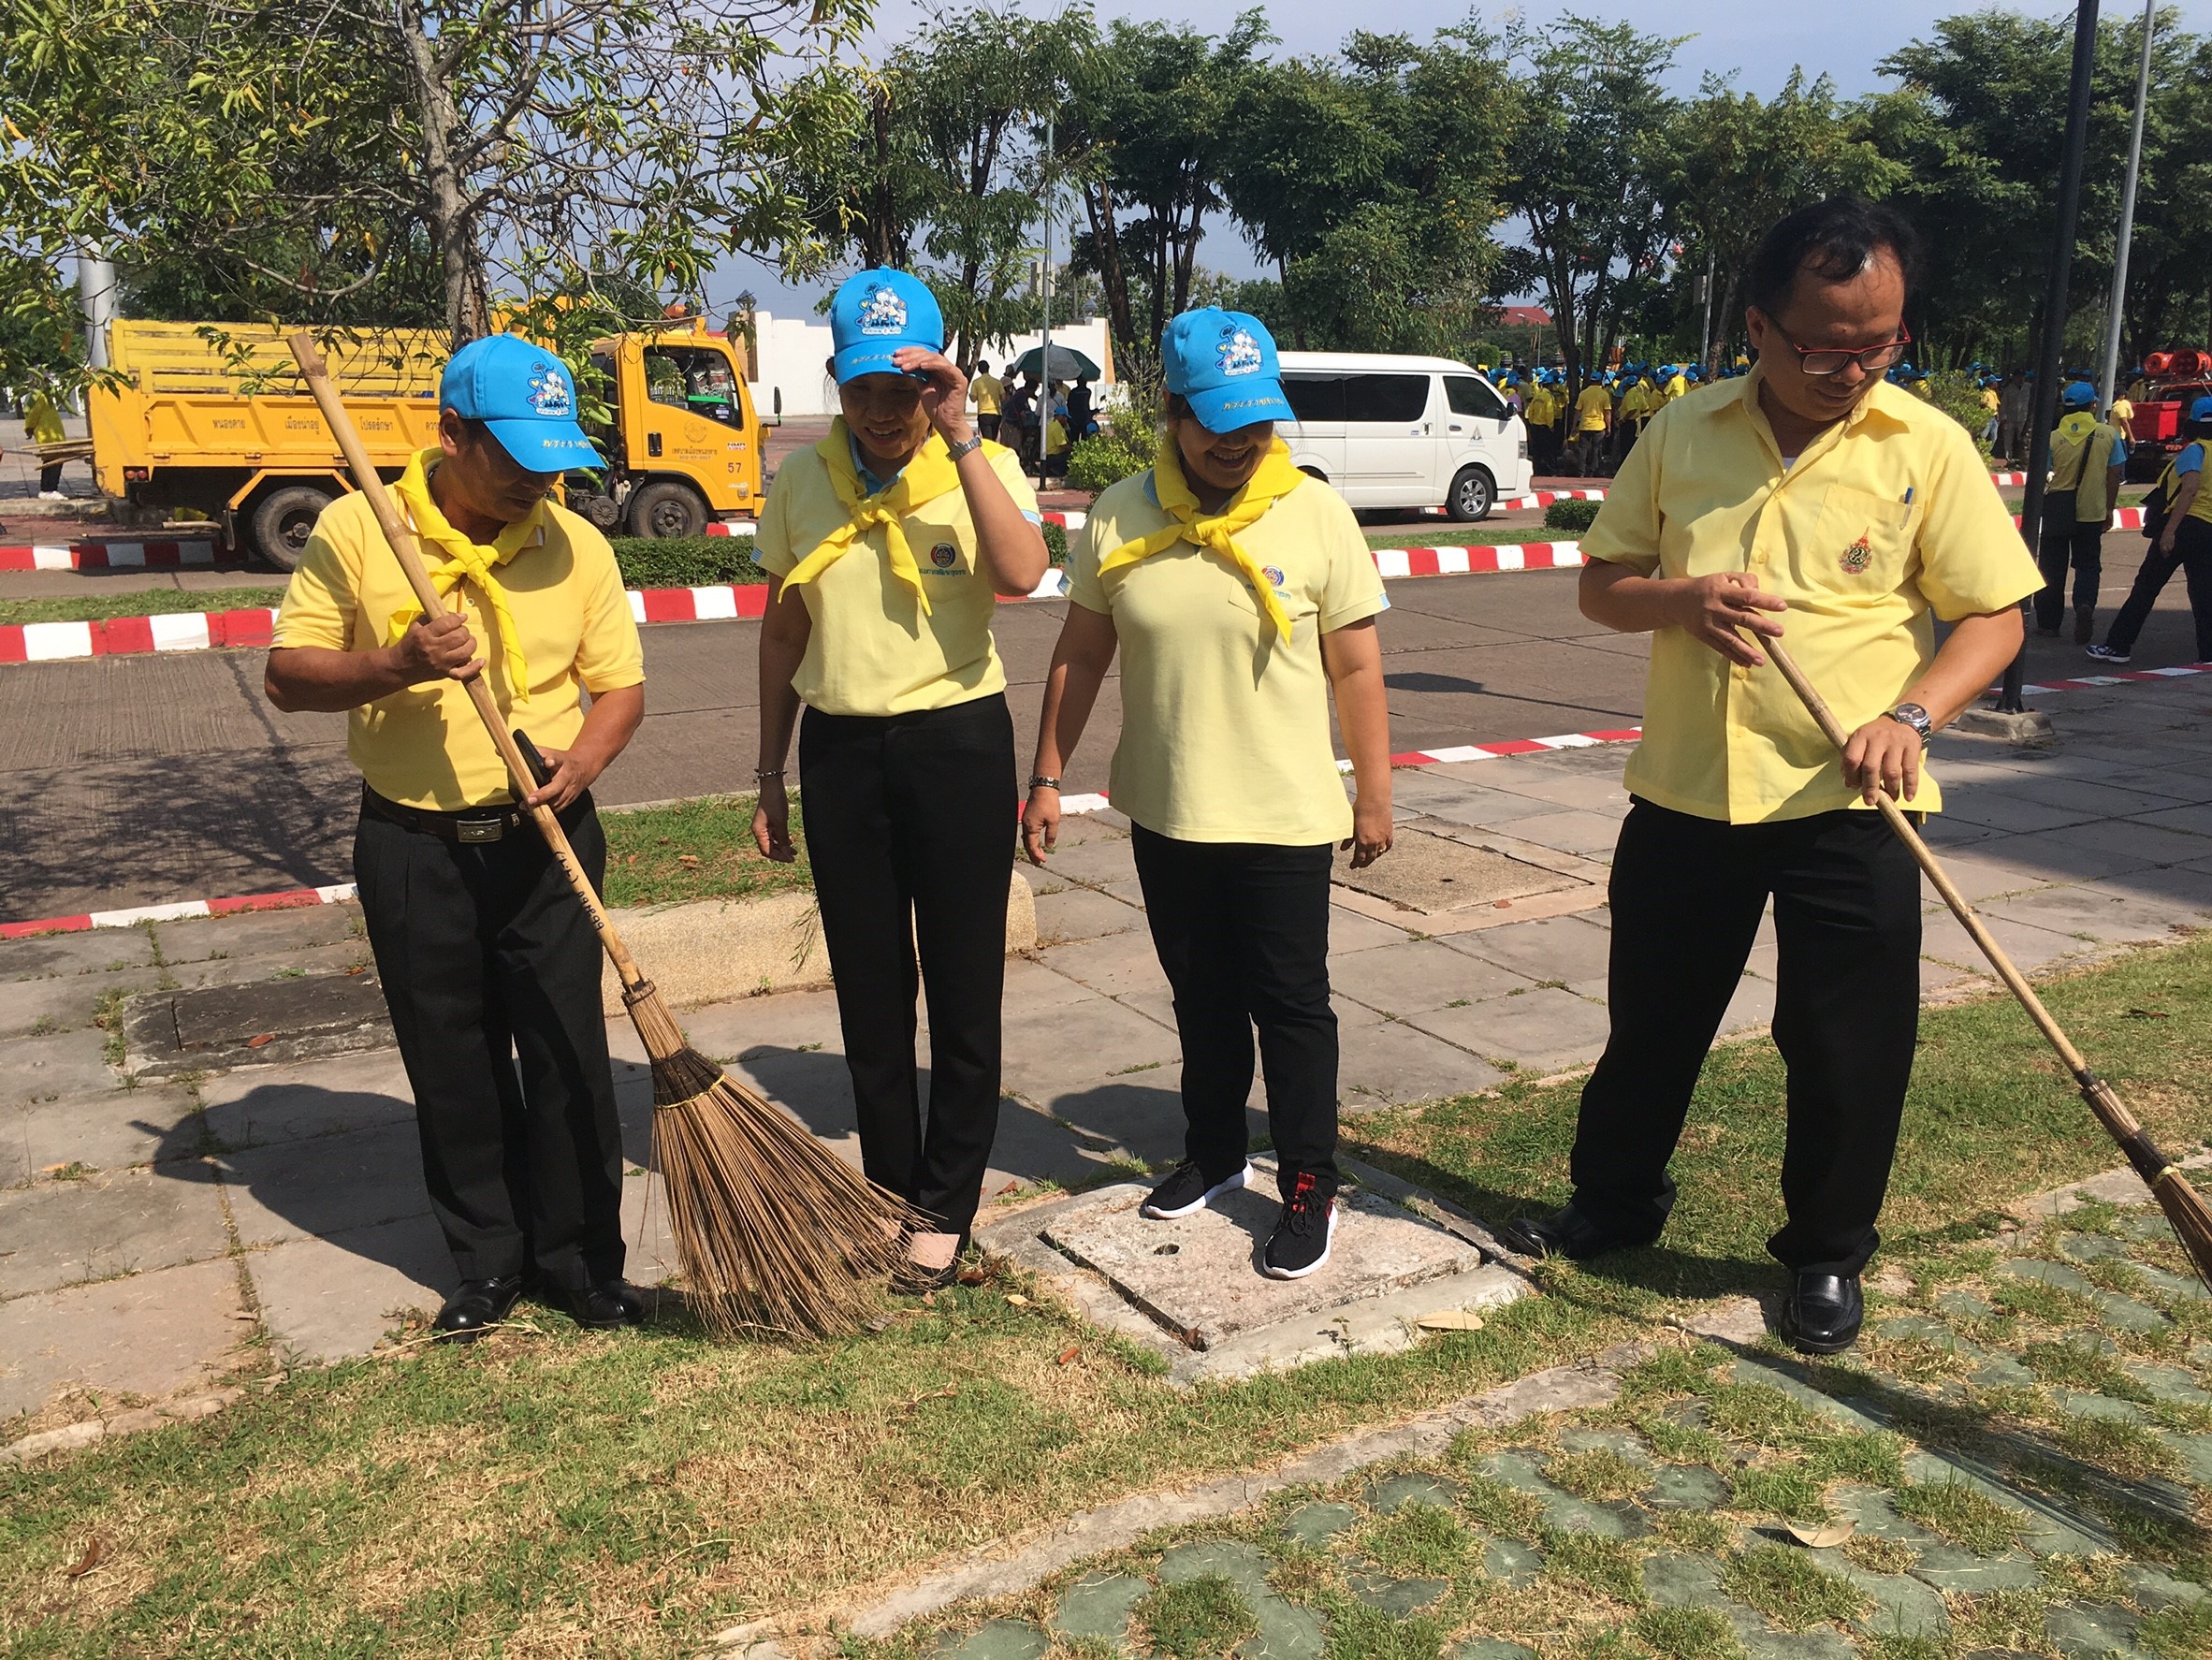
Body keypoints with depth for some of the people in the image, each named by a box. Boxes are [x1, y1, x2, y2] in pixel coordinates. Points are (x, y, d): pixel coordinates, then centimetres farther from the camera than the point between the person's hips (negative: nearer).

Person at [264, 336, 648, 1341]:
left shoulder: (576, 544, 0)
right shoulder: (356, 530, -5)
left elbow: (619, 686, 4)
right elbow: (288, 678, -2)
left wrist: (580, 761, -16)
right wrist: (398, 666, -21)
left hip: (547, 844, 1)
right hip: (413, 847, 0)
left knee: (568, 1058, 4)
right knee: (452, 1070, 10)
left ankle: (579, 1261, 21)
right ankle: (488, 1263, 27)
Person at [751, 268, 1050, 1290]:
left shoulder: (983, 469, -5)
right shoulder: (801, 482, 4)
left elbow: (1022, 573, -27)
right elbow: (782, 633, 11)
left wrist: (959, 440, -25)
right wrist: (770, 773, 12)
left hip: (958, 745, -3)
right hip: (839, 752, 3)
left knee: (963, 993, 5)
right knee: (869, 994, 12)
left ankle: (944, 1209, 21)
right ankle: (890, 1194, 29)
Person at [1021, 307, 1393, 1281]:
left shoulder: (1316, 515, -8)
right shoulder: (1119, 517, -2)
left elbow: (1355, 668, -4)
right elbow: (1079, 658, 5)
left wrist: (1374, 797, -3)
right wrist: (1047, 778, 4)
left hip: (1284, 817, -3)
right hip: (1165, 813, 3)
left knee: (1291, 1005, 5)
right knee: (1202, 999, 18)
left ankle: (1309, 1191, 18)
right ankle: (1214, 1154, 36)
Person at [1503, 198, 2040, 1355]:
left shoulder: (1928, 447, -5)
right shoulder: (1682, 434, 2)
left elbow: (1993, 615, -2)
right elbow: (1601, 585, 7)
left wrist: (1912, 712, -20)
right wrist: (1680, 598, -14)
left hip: (1849, 805, -2)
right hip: (1685, 790, 3)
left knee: (1845, 1047, 7)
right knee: (1650, 1019, 16)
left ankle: (1828, 1254, 29)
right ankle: (1615, 1202, 38)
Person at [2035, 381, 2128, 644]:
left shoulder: (2053, 437, -6)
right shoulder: (2108, 435, -3)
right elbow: (2113, 476, 0)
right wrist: (2109, 510, 12)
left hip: (2057, 510, 0)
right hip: (2092, 512, 0)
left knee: (2052, 566, 10)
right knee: (2088, 565, 10)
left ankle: (2048, 623, 15)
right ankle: (2085, 604, -18)